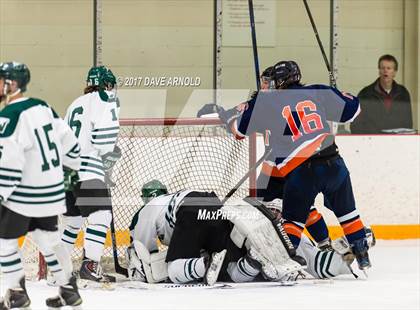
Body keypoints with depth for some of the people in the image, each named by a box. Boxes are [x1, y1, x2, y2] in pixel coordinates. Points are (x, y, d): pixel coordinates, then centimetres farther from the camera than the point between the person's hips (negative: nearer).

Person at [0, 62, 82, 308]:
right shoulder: (43, 108, 5)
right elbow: (68, 140, 13)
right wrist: (74, 164, 30)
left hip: (24, 195, -8)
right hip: (52, 192, 8)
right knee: (48, 238, 18)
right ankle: (69, 290, 20)